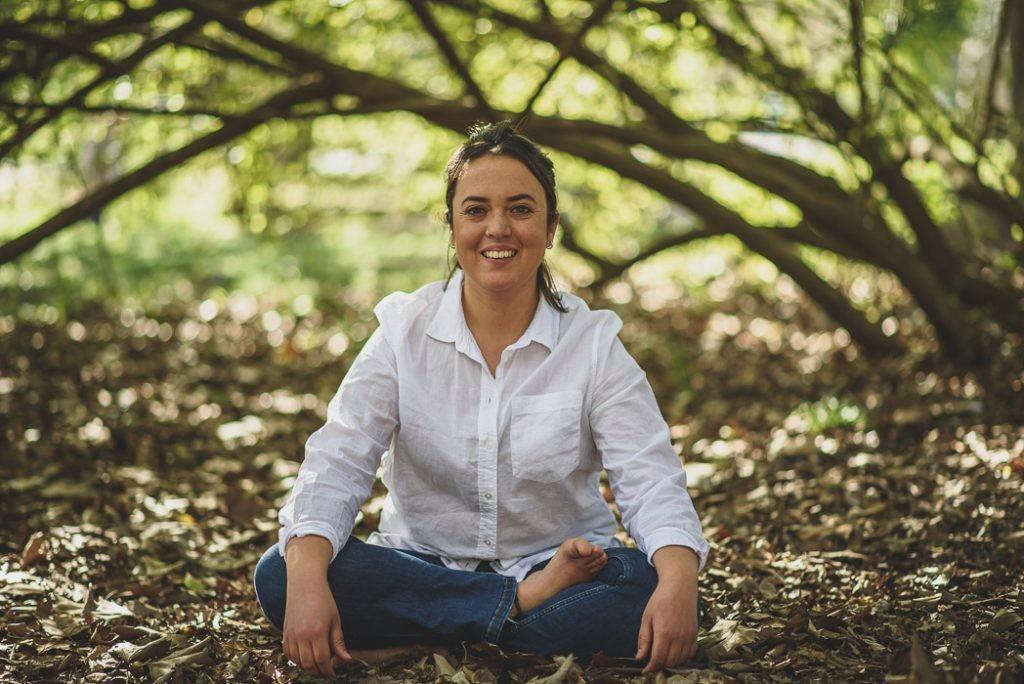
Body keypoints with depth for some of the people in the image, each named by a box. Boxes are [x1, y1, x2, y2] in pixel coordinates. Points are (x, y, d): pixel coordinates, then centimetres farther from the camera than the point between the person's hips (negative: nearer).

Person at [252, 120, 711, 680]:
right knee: (279, 575, -26)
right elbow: (337, 463, -11)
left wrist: (678, 581, -35)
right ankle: (527, 603, -23)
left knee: (651, 588, -32)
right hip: (423, 564, 1)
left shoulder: (594, 344, -2)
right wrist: (307, 577, -32)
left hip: (557, 564, 0)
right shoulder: (404, 331, -1)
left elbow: (650, 480, -12)